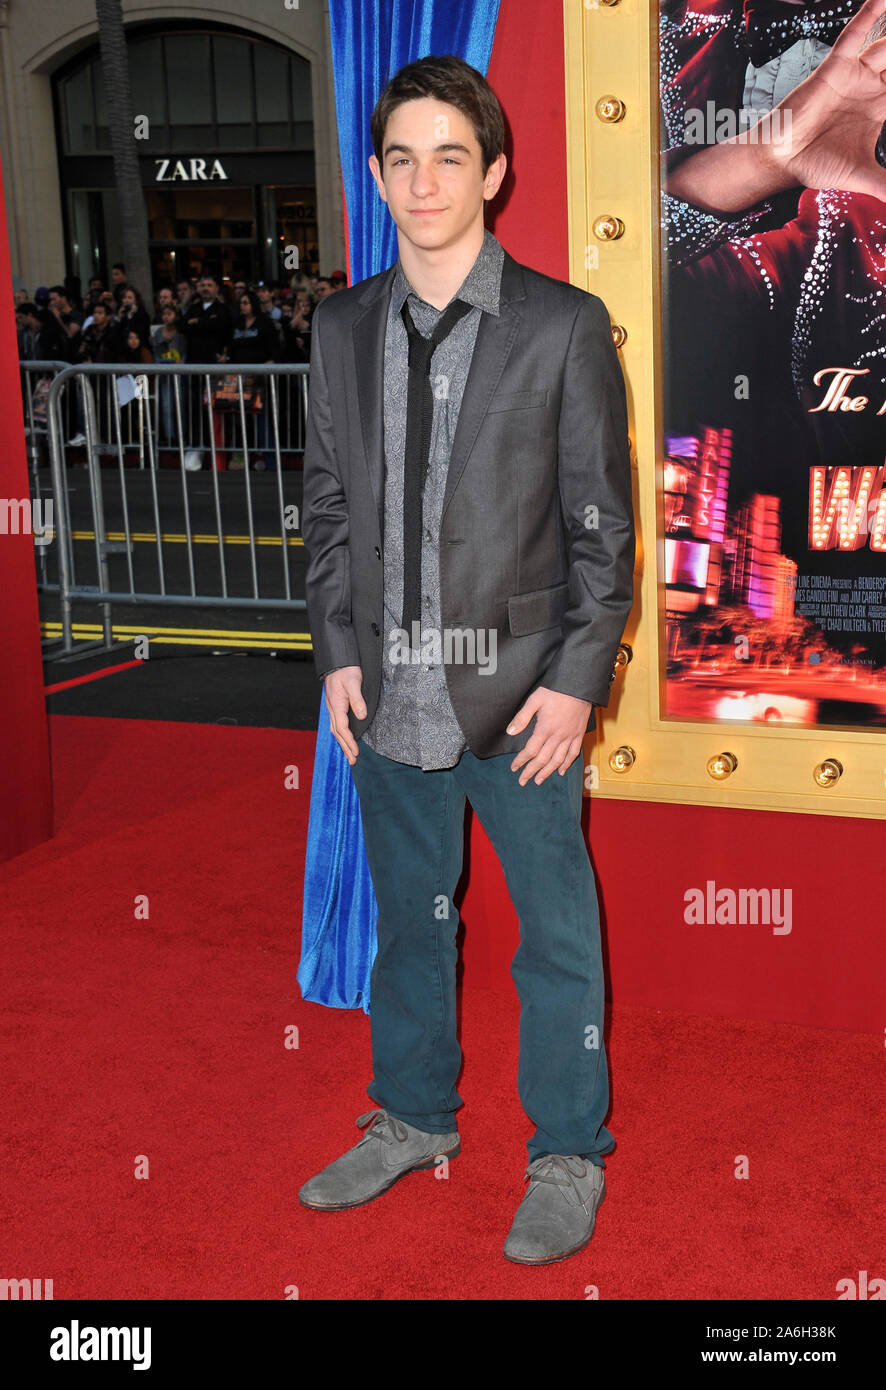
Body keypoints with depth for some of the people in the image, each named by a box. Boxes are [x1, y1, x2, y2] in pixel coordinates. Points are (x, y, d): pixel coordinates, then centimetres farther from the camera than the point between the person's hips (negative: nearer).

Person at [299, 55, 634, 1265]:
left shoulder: (563, 326, -6)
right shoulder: (343, 329, 6)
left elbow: (603, 518, -5)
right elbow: (328, 503, 10)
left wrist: (577, 680, -11)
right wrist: (338, 652, 2)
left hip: (518, 689, -4)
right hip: (390, 691, 4)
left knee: (556, 933, 7)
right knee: (408, 917, 18)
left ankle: (567, 1157, 24)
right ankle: (414, 1119, 37)